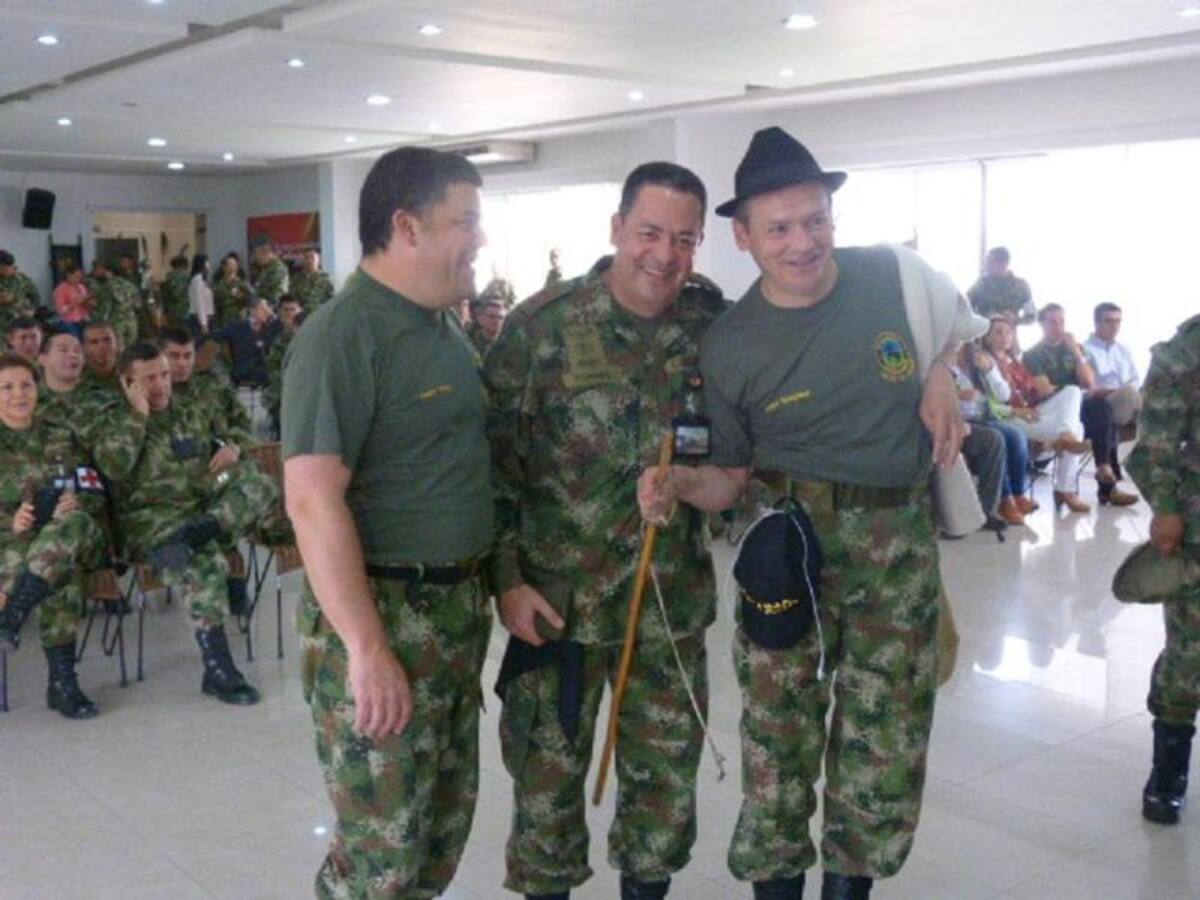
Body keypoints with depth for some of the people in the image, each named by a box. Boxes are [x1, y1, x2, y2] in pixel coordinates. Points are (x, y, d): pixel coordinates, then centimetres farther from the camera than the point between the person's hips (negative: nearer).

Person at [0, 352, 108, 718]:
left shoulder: (61, 439, 20)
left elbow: (95, 495, 15)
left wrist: (77, 504, -10)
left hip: (67, 533, 2)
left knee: (75, 524, -41)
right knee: (62, 574, -42)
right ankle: (62, 680, -38)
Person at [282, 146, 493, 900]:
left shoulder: (449, 328, 11)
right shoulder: (342, 335, -16)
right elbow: (313, 500, -23)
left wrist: (501, 581, 15)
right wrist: (368, 648, -25)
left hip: (460, 608, 9)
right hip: (381, 613, -8)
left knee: (446, 825, 19)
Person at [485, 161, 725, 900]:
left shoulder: (718, 325, -2)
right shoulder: (543, 325, -10)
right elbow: (494, 458, -8)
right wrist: (507, 578, -11)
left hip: (673, 595, 3)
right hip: (558, 590, -2)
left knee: (668, 766, 15)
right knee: (548, 766, 10)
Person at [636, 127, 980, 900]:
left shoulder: (899, 275, -5)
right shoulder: (729, 346, -7)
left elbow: (971, 334, 16)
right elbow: (734, 473, 1)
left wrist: (944, 377, -6)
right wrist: (680, 484, -20)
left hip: (900, 542, 2)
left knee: (888, 740, 10)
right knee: (779, 736, 2)